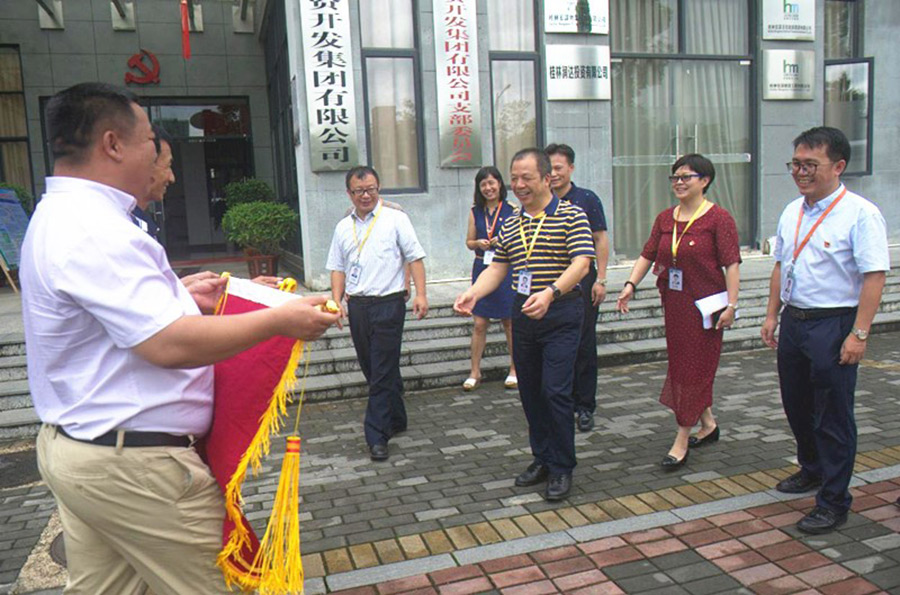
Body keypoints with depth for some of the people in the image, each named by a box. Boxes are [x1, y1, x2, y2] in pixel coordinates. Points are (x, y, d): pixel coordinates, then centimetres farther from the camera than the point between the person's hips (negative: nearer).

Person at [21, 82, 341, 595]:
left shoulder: (59, 216, 12)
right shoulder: (96, 232, -23)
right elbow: (169, 345, -29)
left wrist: (182, 298, 15)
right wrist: (279, 320, -22)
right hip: (134, 465, -11)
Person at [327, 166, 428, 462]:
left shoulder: (395, 219, 0)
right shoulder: (343, 227, 14)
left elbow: (415, 257, -2)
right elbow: (338, 268, 15)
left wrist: (421, 294, -11)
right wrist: (336, 301, 3)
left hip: (388, 304, -5)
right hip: (357, 306, 5)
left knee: (383, 373, -5)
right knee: (372, 370, 14)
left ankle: (377, 436, 0)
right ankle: (396, 419, 32)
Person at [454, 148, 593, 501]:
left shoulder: (571, 216, -6)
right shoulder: (509, 225, 13)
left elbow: (581, 263, -16)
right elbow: (497, 268, 14)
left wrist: (550, 293, -32)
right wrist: (472, 293, -4)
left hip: (561, 314, -6)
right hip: (523, 313, 6)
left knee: (555, 390, -9)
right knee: (529, 391, 11)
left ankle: (562, 468, 7)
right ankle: (542, 458, 27)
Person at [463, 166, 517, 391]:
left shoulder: (512, 210, -1)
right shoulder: (475, 212, 8)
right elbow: (469, 242, 12)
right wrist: (479, 243, -9)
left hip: (507, 269, -2)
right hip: (482, 269, 2)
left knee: (510, 322, 7)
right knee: (479, 323, 3)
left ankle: (514, 369, 21)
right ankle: (475, 372, 12)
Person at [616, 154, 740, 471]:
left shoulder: (719, 218, -9)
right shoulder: (665, 219, 9)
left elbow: (731, 265, -12)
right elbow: (647, 255, 6)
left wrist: (731, 305, -17)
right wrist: (631, 284, -7)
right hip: (673, 303, 7)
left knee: (695, 367, -1)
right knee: (682, 364, 15)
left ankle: (681, 441, 6)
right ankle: (708, 423, 35)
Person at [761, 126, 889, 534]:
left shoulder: (860, 214, -14)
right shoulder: (792, 212, 9)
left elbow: (874, 276, -18)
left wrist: (859, 334, -22)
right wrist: (772, 315, 13)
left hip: (834, 325, -7)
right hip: (793, 320, 7)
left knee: (832, 417, 2)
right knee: (796, 406, 20)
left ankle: (833, 503, 16)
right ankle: (812, 470, 45)